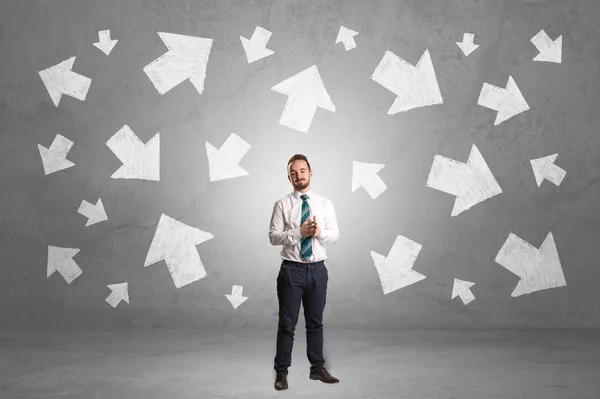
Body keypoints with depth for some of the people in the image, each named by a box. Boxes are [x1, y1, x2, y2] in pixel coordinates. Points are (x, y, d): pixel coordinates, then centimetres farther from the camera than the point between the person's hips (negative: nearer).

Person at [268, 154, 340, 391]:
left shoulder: (325, 203, 6)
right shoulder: (282, 204, -2)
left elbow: (335, 235, 2)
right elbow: (273, 236, -8)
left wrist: (320, 232, -19)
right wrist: (299, 232, -20)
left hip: (318, 269, 3)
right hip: (291, 270, -2)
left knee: (316, 322, 13)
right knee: (287, 324, 3)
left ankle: (317, 368, 25)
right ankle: (281, 372, 13)